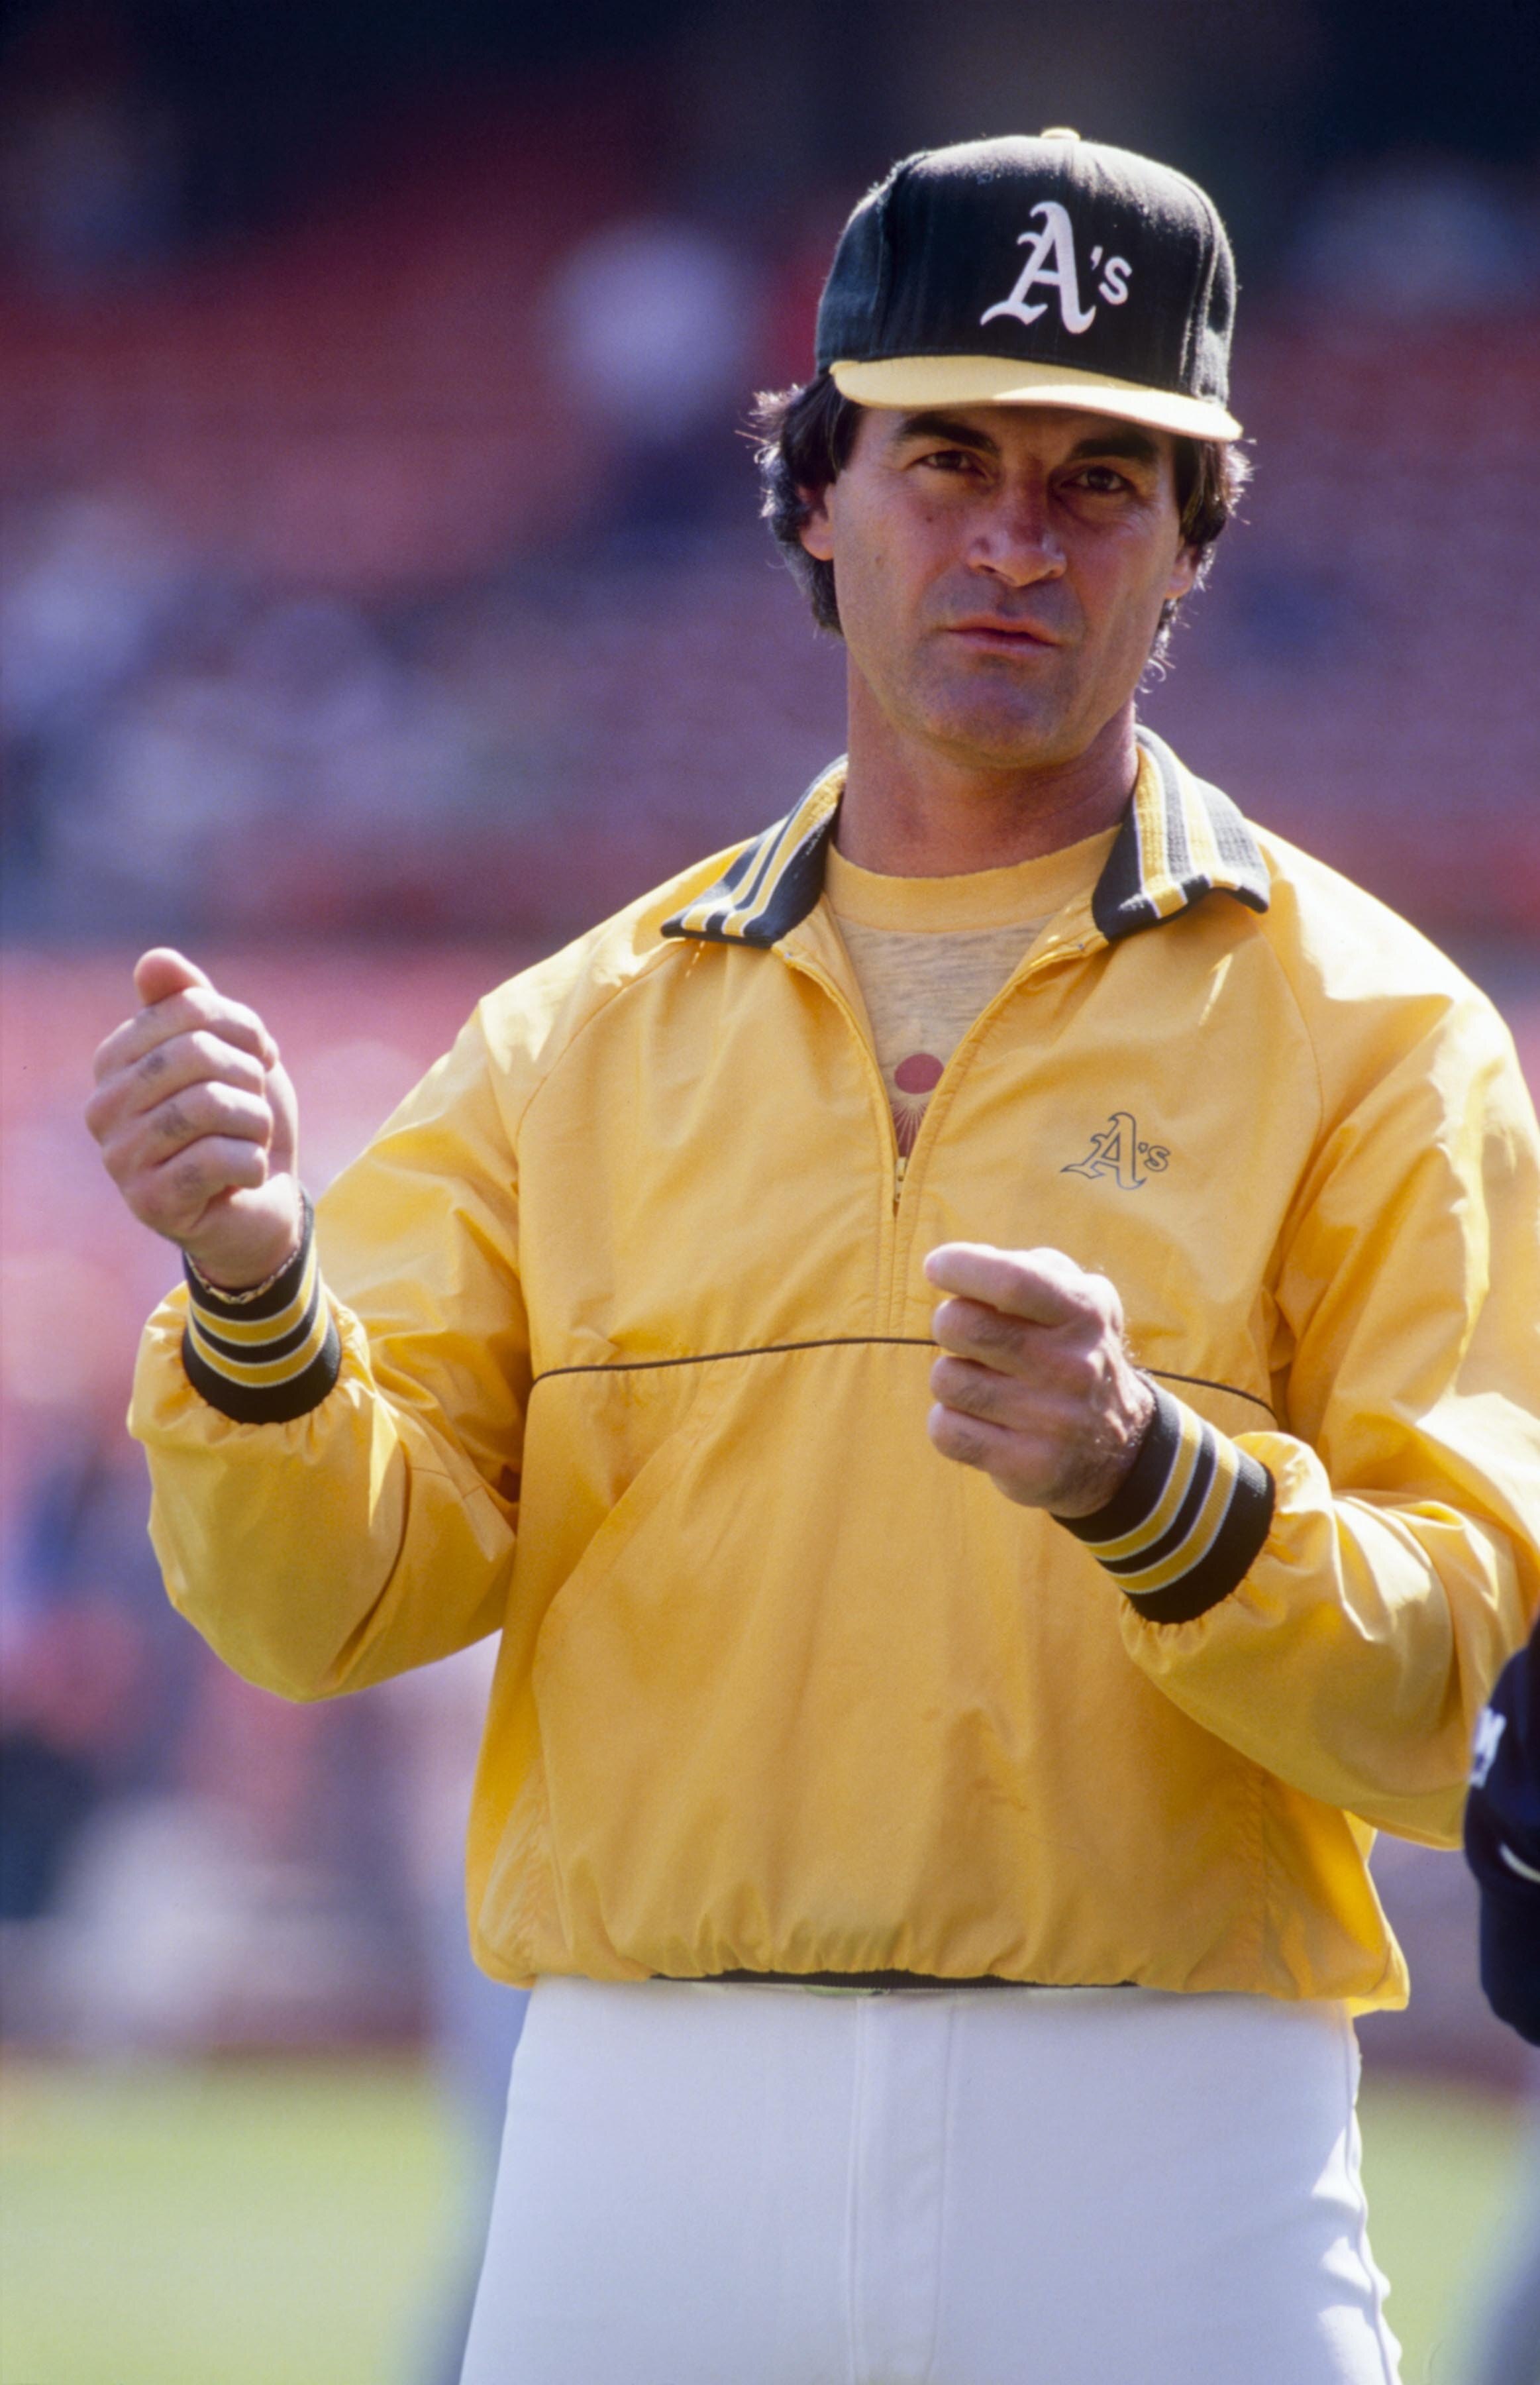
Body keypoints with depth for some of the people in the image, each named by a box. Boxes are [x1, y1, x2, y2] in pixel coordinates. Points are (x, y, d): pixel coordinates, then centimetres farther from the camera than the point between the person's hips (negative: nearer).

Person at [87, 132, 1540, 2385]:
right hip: (647, 2155, 2)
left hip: (1152, 2185, -2)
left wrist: (1141, 1478, -23)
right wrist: (251, 1285, -17)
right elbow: (332, 1592, 2)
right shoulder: (576, 1039, 14)